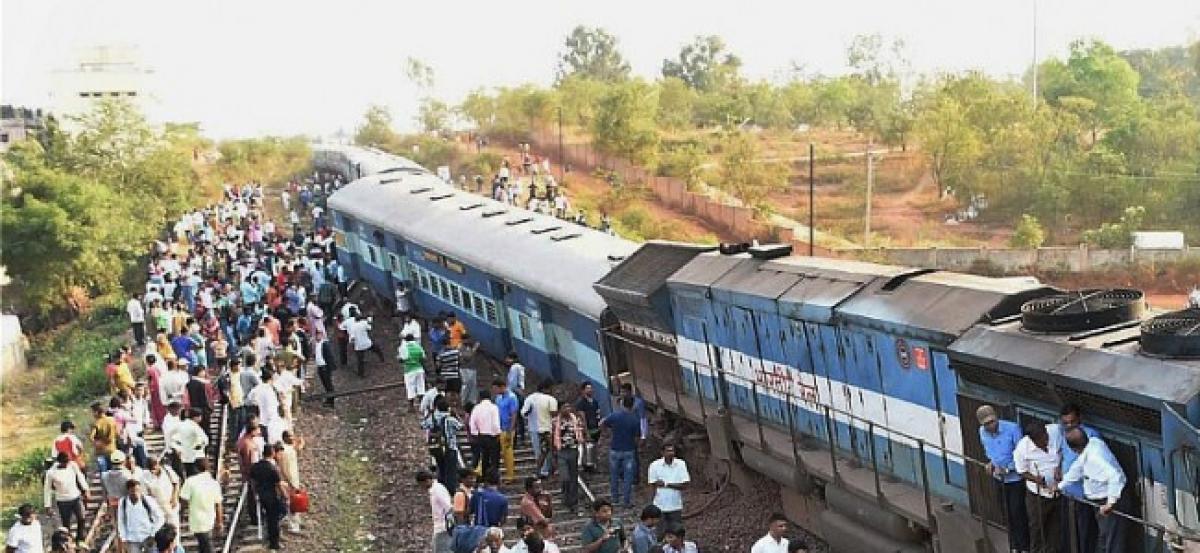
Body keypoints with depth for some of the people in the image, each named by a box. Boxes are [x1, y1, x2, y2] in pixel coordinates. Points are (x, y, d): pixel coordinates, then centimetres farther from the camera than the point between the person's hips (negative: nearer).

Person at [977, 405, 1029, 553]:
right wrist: (990, 461, -3)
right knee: (1008, 514, 16)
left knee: (1018, 513, 0)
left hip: (1015, 478, -5)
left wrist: (1007, 469, -25)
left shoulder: (1012, 429, -25)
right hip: (999, 479, 5)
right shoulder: (982, 432, -7)